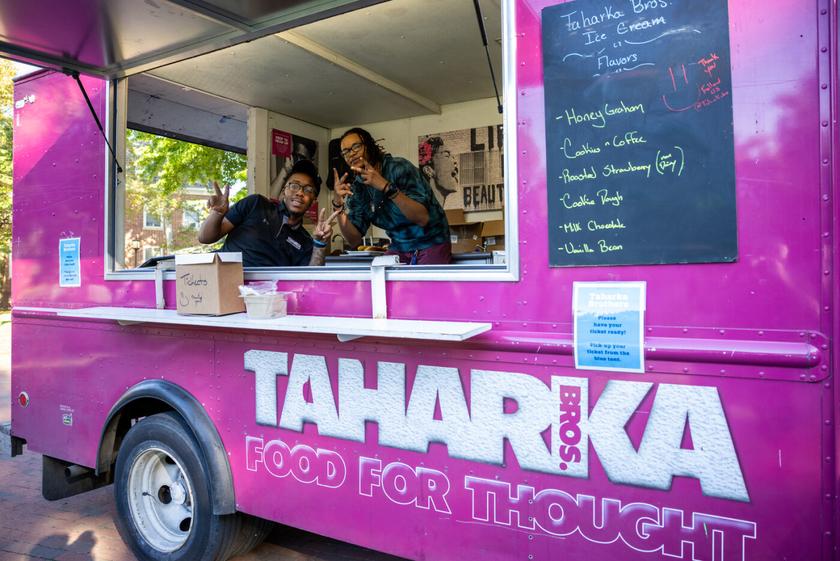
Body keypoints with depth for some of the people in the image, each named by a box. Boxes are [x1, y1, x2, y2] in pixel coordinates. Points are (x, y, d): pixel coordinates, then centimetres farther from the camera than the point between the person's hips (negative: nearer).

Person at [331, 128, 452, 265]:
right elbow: (354, 241, -4)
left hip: (432, 244, -5)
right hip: (399, 249, 5)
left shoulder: (399, 168, -17)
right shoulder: (356, 189, 0)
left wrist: (386, 187, -37)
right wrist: (338, 205, -18)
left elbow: (422, 218, -28)